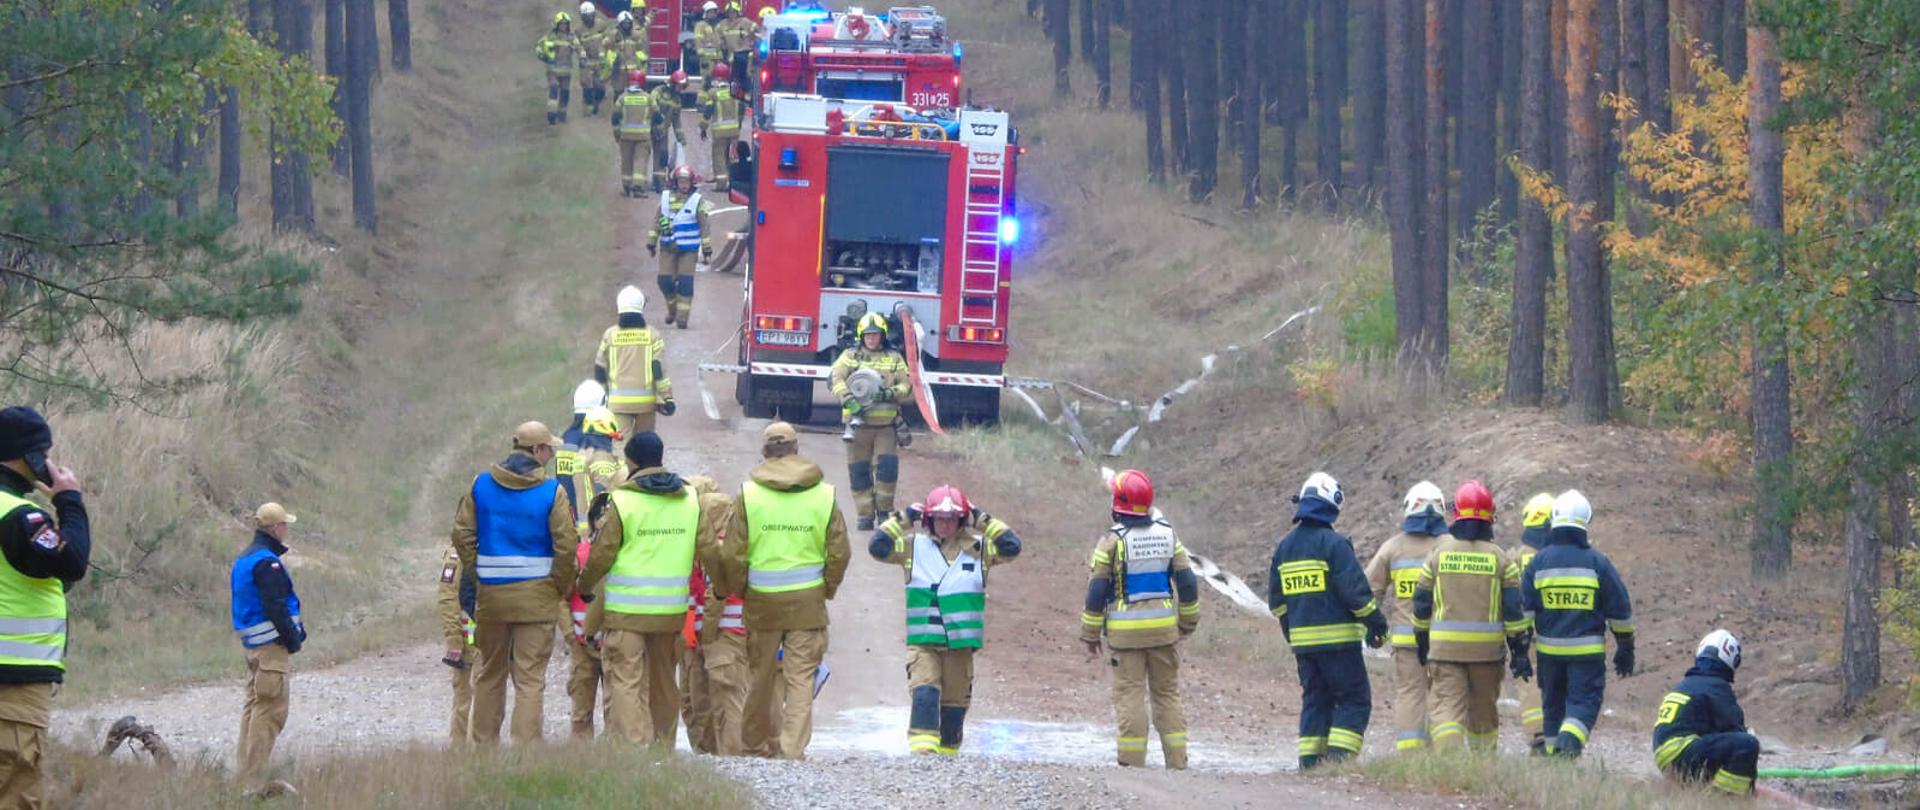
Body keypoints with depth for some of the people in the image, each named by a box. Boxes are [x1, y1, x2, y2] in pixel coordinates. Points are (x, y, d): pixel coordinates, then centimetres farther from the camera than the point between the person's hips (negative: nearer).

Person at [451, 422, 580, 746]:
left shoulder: (481, 485, 1)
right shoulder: (552, 492, -10)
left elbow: (462, 535, 2)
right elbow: (566, 546, -12)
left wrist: (476, 572, 12)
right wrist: (561, 588, 1)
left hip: (491, 594, 3)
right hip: (536, 595, -3)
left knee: (489, 673, 17)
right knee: (530, 677, 0)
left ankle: (483, 742, 23)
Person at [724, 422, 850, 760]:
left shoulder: (748, 494, -4)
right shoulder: (824, 495, -1)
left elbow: (733, 554, -5)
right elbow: (839, 552, 0)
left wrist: (736, 591, 11)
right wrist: (828, 589, 15)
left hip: (762, 601, 0)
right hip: (808, 600, 0)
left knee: (761, 676, 13)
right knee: (801, 677, 2)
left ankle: (756, 744, 24)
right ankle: (794, 747, -5)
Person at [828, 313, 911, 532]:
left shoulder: (894, 359, 11)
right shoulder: (850, 357, 7)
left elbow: (907, 387, 5)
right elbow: (837, 379, -7)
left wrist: (891, 394, -16)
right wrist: (849, 400, -23)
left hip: (886, 425, 0)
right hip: (859, 422, 0)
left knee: (888, 465, -11)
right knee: (859, 472, 1)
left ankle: (885, 511, 5)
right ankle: (865, 516, 10)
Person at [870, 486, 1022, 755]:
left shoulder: (978, 548, 5)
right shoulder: (914, 546, 3)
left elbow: (1011, 548, -4)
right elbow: (878, 547, -4)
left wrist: (984, 522, -5)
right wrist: (903, 521, -6)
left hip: (961, 642, 2)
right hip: (922, 642, -2)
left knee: (955, 700, 11)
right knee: (924, 692, -20)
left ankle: (948, 748, 24)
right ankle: (922, 745, -26)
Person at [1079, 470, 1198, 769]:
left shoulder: (1112, 540, -9)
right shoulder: (1167, 534, 4)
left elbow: (1097, 591, -7)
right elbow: (1187, 582, 8)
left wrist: (1090, 634, 1)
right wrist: (1188, 621, 20)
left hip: (1125, 631, -4)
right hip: (1164, 629, 4)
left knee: (1130, 696, 0)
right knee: (1167, 694, 11)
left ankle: (1133, 762, -2)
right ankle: (1177, 761, 10)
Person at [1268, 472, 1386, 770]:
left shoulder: (1284, 547, 11)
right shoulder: (1334, 543, -12)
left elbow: (1276, 600, 17)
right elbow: (1356, 591, -13)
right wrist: (1376, 623, -1)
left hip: (1302, 639, 7)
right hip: (1337, 638, -7)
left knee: (1314, 701, 13)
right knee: (1354, 700, -1)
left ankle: (1311, 764, 8)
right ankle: (1338, 758, -14)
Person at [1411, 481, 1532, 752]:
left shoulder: (1439, 552, 1)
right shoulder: (1499, 557, -1)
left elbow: (1422, 602, 6)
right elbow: (1513, 607, -3)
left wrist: (1422, 641, 19)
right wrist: (1519, 650, 2)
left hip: (1445, 645, -1)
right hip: (1487, 648, 1)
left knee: (1447, 706, -7)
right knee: (1484, 709, 15)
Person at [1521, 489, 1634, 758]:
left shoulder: (1539, 562, 0)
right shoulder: (1597, 562, -4)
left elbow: (1524, 607, 2)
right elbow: (1620, 610, 1)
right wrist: (1625, 648, 11)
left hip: (1549, 649, 2)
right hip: (1588, 650, -2)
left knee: (1553, 702, 15)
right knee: (1585, 700, -2)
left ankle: (1553, 751, 16)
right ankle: (1570, 741, -26)